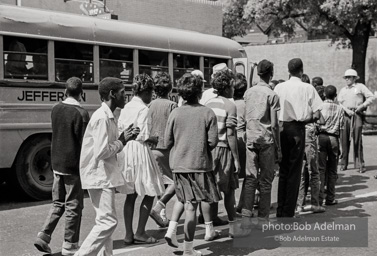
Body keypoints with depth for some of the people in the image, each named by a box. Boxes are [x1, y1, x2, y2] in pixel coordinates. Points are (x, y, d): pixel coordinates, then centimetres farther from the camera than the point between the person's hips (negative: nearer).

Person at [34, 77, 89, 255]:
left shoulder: (56, 109, 4)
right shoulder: (81, 113, -16)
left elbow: (59, 133, 11)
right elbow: (84, 143, -15)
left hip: (57, 163, 6)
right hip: (73, 166, -6)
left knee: (58, 203, 18)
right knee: (73, 206, 4)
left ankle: (44, 236, 9)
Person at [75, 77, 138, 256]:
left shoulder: (108, 116, 13)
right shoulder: (102, 118, -18)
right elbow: (101, 152, -23)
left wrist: (124, 139, 2)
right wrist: (122, 141, -11)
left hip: (105, 175, 10)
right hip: (99, 176, -10)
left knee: (106, 221, 14)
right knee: (108, 222, -10)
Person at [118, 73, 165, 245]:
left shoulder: (126, 107, 11)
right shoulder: (143, 109, -12)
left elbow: (120, 130, 11)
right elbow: (143, 136, -17)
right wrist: (157, 140, -5)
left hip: (125, 150, 8)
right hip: (140, 151, -8)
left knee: (131, 195, 13)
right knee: (149, 194, 5)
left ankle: (129, 234, 15)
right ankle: (140, 233, 7)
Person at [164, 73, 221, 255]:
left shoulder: (175, 113, -1)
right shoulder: (208, 113, -7)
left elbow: (167, 142, 2)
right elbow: (212, 142, -7)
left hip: (178, 163, 3)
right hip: (200, 164, -3)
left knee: (182, 198, 24)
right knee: (191, 205, 1)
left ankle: (171, 229, 8)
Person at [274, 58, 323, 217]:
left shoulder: (279, 87, 4)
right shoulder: (308, 88, -3)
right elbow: (316, 115, -6)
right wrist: (303, 120, 9)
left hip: (282, 128, 3)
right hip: (298, 130, -3)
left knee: (283, 170, 12)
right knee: (294, 171, 3)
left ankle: (280, 211, 13)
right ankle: (288, 212, 5)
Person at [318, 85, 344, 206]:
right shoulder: (340, 109, 4)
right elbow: (341, 127, 4)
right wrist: (341, 146, 12)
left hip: (322, 136, -1)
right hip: (334, 138, 1)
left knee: (321, 168, 1)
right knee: (332, 170, 9)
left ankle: (320, 197, -5)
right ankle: (330, 198, 12)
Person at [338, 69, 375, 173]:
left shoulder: (360, 87, 10)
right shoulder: (343, 90, 20)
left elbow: (371, 97, 6)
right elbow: (338, 102, 9)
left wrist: (362, 106, -5)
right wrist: (347, 110, -8)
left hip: (357, 115, -3)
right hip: (345, 115, 3)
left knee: (357, 140, -6)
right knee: (344, 140, 0)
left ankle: (360, 164, -3)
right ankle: (343, 164, 7)